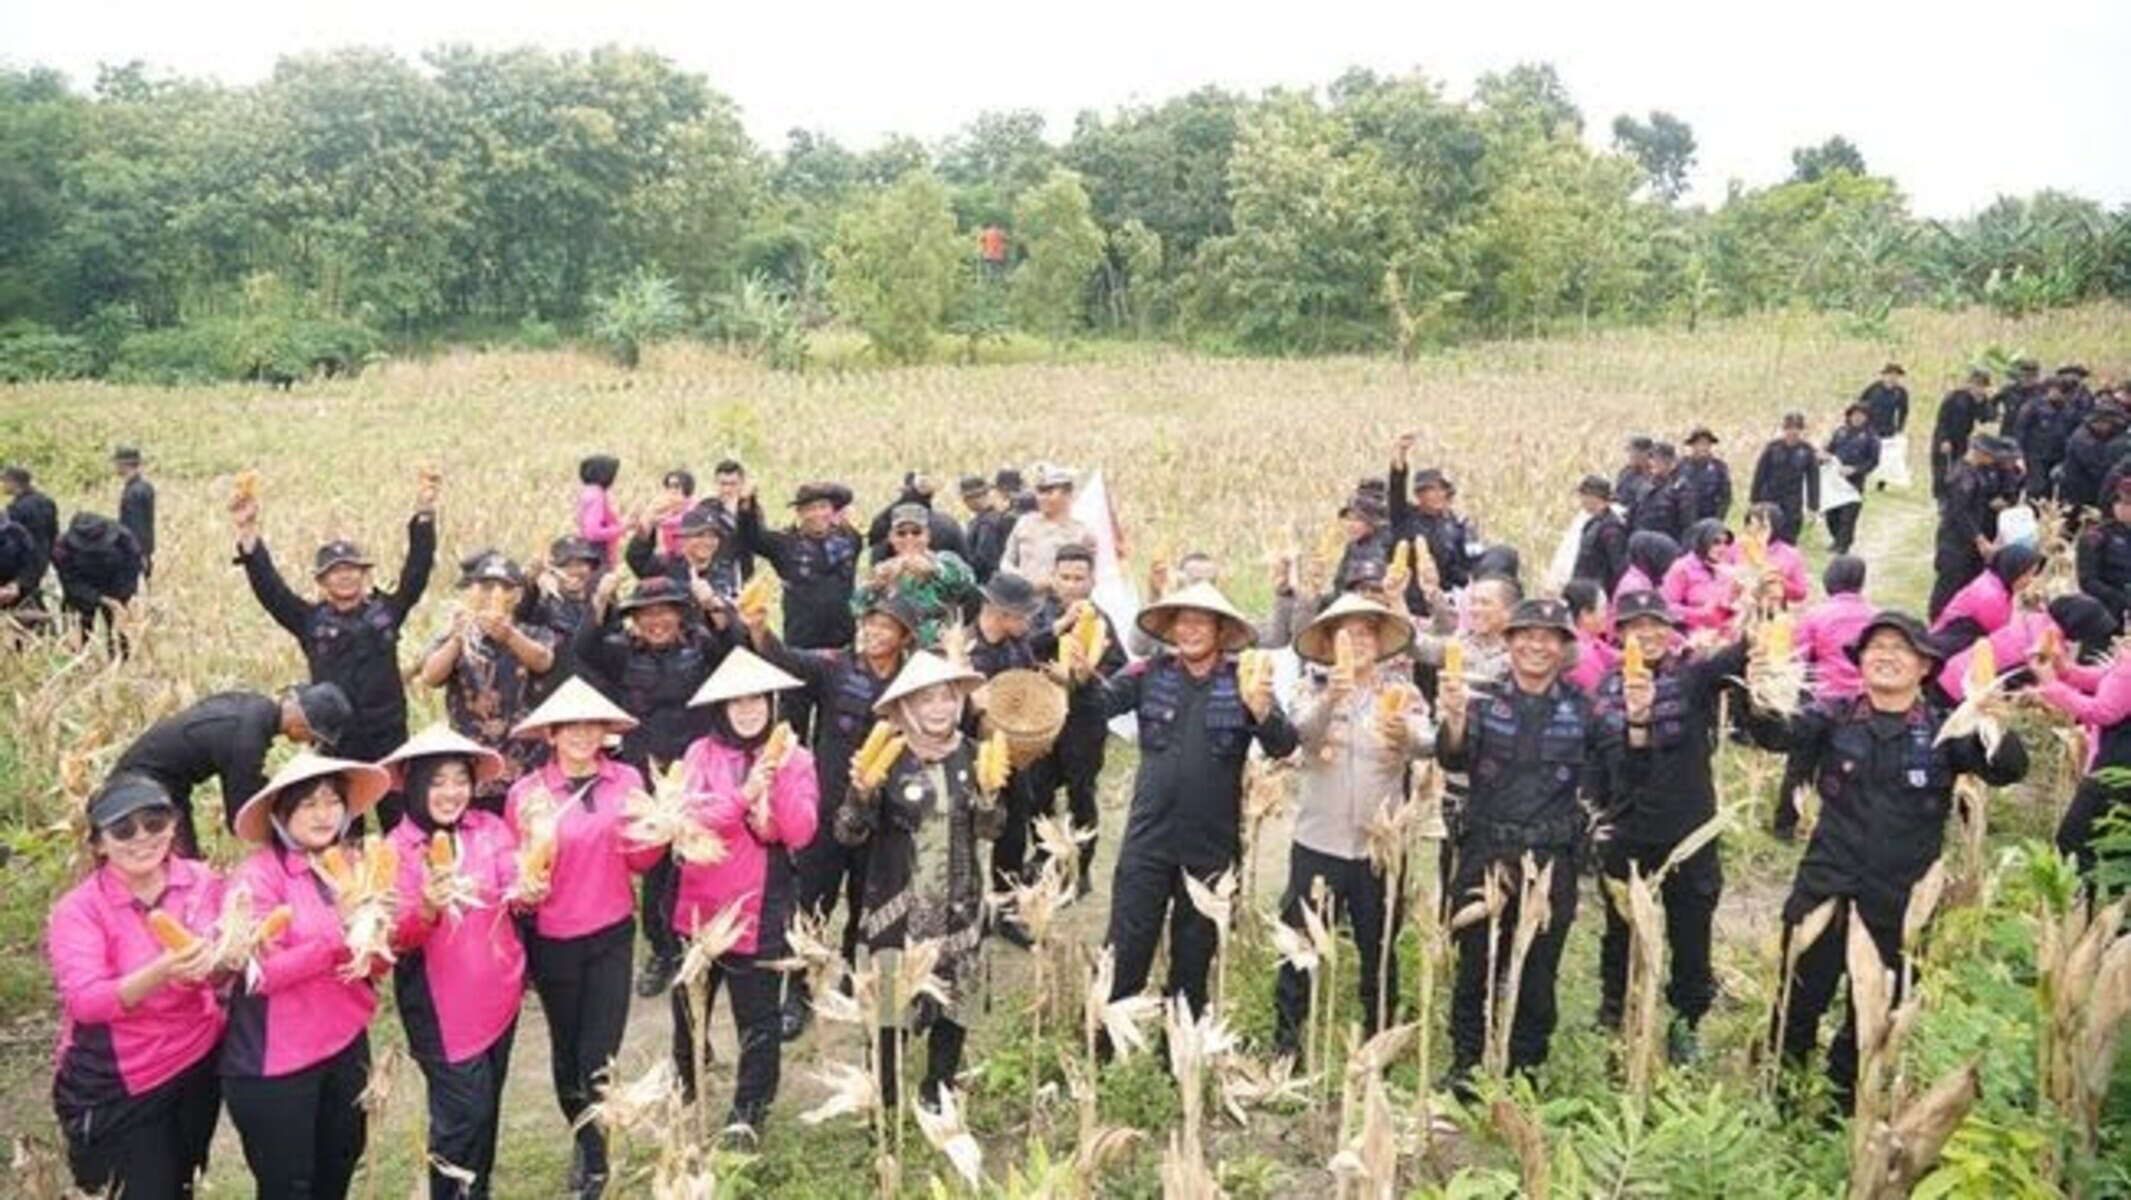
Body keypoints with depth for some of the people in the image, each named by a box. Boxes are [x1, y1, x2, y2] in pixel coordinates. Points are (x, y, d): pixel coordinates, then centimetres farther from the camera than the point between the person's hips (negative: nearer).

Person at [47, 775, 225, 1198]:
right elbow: (86, 1001, -25)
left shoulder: (201, 881, -6)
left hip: (197, 1066, 4)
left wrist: (214, 963, -23)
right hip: (118, 1084, -3)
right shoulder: (78, 909, -14)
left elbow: (222, 972, 1)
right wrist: (161, 972, -42)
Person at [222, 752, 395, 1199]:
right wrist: (338, 941, -29)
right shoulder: (257, 875, -14)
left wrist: (369, 956, -15)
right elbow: (261, 973, -19)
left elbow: (379, 959, 8)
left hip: (346, 1044, 6)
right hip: (276, 1058, -6)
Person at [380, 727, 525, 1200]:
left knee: (487, 1105, 18)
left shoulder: (491, 829, -2)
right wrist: (427, 910, -34)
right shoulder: (397, 848, -9)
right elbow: (397, 939, -13)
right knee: (464, 1111, -6)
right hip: (439, 1002, -4)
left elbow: (515, 891, -10)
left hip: (497, 992, 4)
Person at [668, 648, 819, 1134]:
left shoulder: (795, 759, -3)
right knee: (690, 1010, 20)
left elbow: (801, 833, -12)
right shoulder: (702, 753, -3)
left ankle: (749, 1115, 25)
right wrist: (744, 793, -25)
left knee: (758, 1019, 6)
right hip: (701, 905, 2)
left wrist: (781, 773, -21)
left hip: (761, 910, -2)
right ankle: (683, 1098, 44)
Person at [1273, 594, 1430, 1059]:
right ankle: (1286, 1039, 15)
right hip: (1318, 841, -1)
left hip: (1381, 842, 1)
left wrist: (1405, 732, -42)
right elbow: (1302, 730, -22)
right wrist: (1330, 698, -43)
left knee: (1379, 949, 12)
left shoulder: (1401, 694, 1)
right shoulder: (1312, 688, 0)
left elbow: (1428, 744, -18)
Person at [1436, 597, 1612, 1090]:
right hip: (1485, 854, -1)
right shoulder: (1484, 700, 2)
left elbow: (1600, 786, 10)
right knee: (1476, 966, 5)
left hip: (1552, 861, 1)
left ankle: (1525, 1072, 23)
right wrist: (1453, 720, -32)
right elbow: (1454, 759, -14)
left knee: (1538, 972, 8)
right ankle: (1465, 1066, 19)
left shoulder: (1582, 710, 6)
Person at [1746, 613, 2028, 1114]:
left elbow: (2008, 770, -16)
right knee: (1798, 1001, 9)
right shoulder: (1836, 717, -1)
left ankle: (1844, 1101, 34)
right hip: (1824, 888, 0)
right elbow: (1780, 735, -17)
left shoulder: (1944, 729, -2)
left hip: (1898, 902, 0)